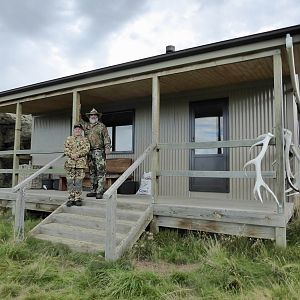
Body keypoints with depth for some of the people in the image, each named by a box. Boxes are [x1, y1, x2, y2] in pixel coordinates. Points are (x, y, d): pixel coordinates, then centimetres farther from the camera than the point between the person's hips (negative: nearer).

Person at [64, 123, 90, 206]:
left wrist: (77, 154, -16)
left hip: (81, 163, -1)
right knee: (70, 181, 1)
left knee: (78, 182, 1)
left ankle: (78, 198, 8)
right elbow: (66, 149, 2)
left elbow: (86, 149, -4)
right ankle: (71, 198, 9)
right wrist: (71, 155, -16)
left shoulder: (85, 140, 10)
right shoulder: (68, 139, 14)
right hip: (70, 163, 1)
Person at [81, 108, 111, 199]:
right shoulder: (86, 125, 18)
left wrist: (107, 148, -15)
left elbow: (106, 137, -3)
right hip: (89, 152, 6)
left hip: (99, 151, -5)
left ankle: (100, 192, -9)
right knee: (92, 172, 10)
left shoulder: (101, 126, 5)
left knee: (100, 172, -9)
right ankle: (94, 190, 17)